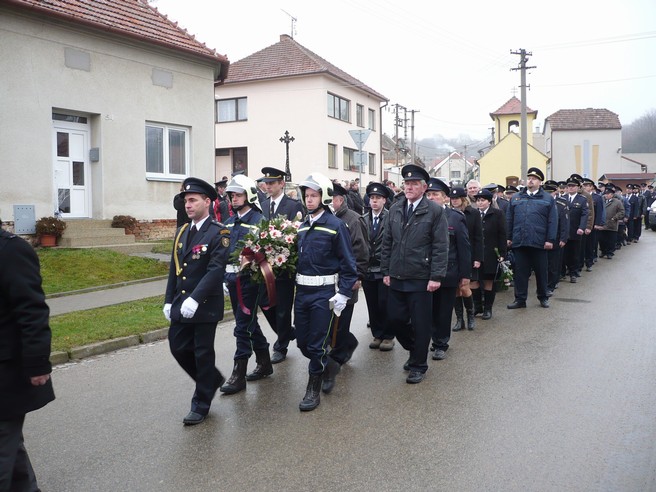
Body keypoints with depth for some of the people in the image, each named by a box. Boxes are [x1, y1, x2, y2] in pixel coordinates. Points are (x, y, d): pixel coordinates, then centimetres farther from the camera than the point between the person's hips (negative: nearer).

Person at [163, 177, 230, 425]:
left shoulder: (219, 233, -12)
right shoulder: (181, 232, 11)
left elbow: (216, 270, -20)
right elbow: (174, 268, 13)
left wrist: (194, 299, -26)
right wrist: (169, 301, 8)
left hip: (205, 304, -7)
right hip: (181, 304, 7)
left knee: (203, 353, 3)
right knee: (178, 347, 11)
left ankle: (201, 404, 18)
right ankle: (212, 379, 34)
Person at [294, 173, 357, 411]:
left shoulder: (336, 225, -9)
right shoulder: (302, 226, 9)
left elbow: (347, 262, -10)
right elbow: (297, 257, 14)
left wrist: (344, 294, -15)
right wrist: (295, 285, 6)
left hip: (323, 292, -6)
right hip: (302, 290, 6)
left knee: (317, 343, 1)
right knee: (302, 341, 12)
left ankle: (314, 389, 16)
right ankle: (328, 365, 38)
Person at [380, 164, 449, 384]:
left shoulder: (435, 211, -6)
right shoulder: (395, 209, 8)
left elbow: (441, 247, -8)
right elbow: (387, 242, 12)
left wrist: (436, 277, -13)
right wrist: (385, 271, 8)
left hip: (421, 279, -4)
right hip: (396, 277, 5)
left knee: (420, 324, 4)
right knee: (395, 319, 9)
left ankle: (418, 366, 21)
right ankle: (414, 350, 35)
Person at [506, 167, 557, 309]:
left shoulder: (548, 199, 4)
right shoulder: (516, 197, 12)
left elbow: (552, 221, -1)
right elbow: (509, 219, 12)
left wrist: (550, 240, -8)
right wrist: (509, 237, 6)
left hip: (539, 242, -2)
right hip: (519, 242, 2)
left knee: (541, 271, 8)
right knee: (520, 271, 4)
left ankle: (543, 297, 22)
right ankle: (520, 299, 11)